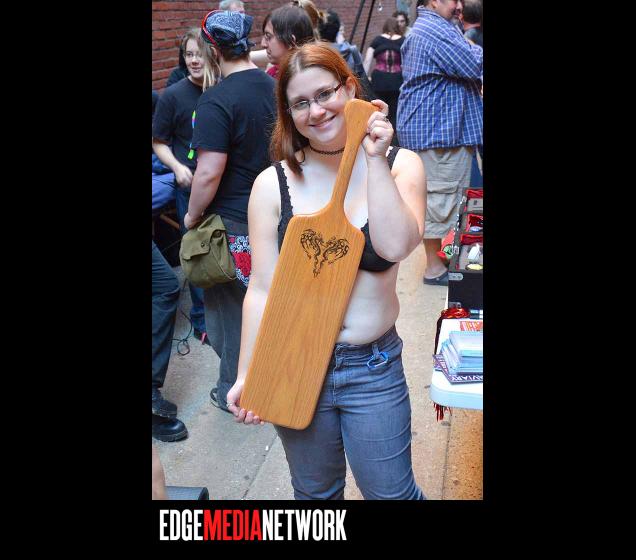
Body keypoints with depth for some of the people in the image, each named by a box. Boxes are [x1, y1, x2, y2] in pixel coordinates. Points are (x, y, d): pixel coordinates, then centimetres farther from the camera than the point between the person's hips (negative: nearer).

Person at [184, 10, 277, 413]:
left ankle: (235, 392, 24)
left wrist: (192, 216, -9)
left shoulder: (217, 101, -21)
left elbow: (209, 174, -24)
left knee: (229, 307, 9)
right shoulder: (274, 87, 2)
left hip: (233, 222, -7)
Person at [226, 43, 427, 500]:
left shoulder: (400, 165, -4)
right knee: (315, 493, 20)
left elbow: (395, 246, -21)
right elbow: (262, 289, -4)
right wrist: (248, 374, -5)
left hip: (374, 369, 0)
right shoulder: (274, 184, -7)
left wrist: (374, 159, -22)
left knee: (391, 492, 15)